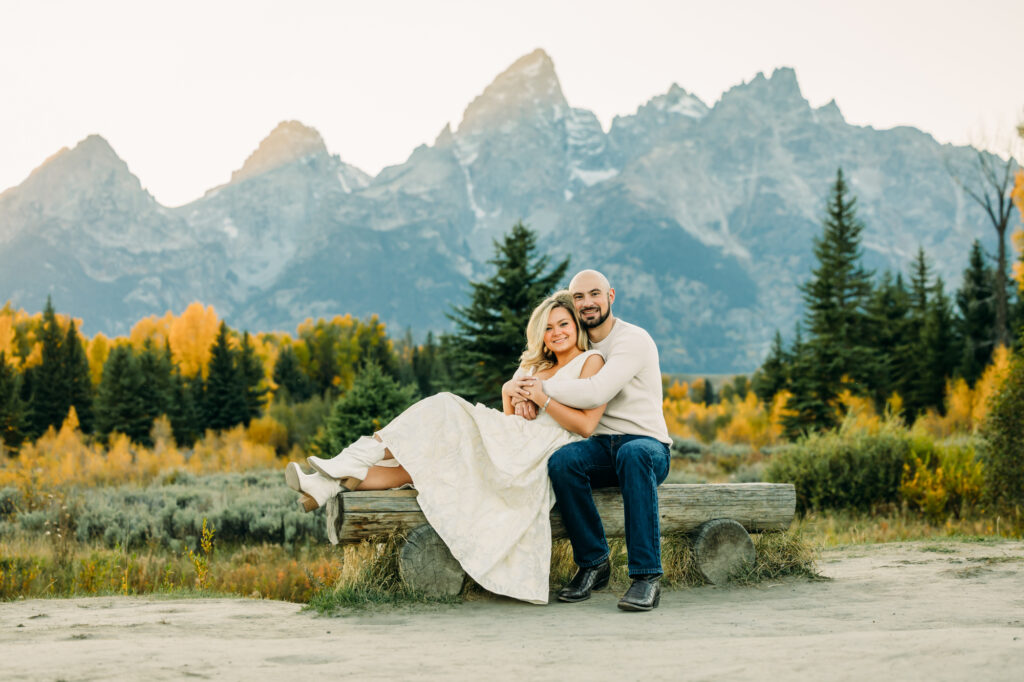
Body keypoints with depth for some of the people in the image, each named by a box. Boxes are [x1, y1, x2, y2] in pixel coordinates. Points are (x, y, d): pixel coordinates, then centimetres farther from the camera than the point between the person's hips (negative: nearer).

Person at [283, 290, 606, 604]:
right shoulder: (536, 366, 29)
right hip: (513, 453, 6)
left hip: (546, 457, -6)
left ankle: (355, 465, -23)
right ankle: (329, 484, -27)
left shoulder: (591, 361, 7)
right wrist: (509, 395, 2)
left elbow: (586, 426, -6)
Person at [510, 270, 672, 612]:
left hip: (648, 445, -5)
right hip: (602, 447, 5)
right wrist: (525, 393, -5)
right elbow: (528, 375, 20)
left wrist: (541, 387, -13)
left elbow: (595, 393, -22)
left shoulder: (634, 340, -8)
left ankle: (646, 577, -40)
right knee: (561, 460, -29)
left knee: (633, 454, -41)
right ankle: (593, 563, -17)